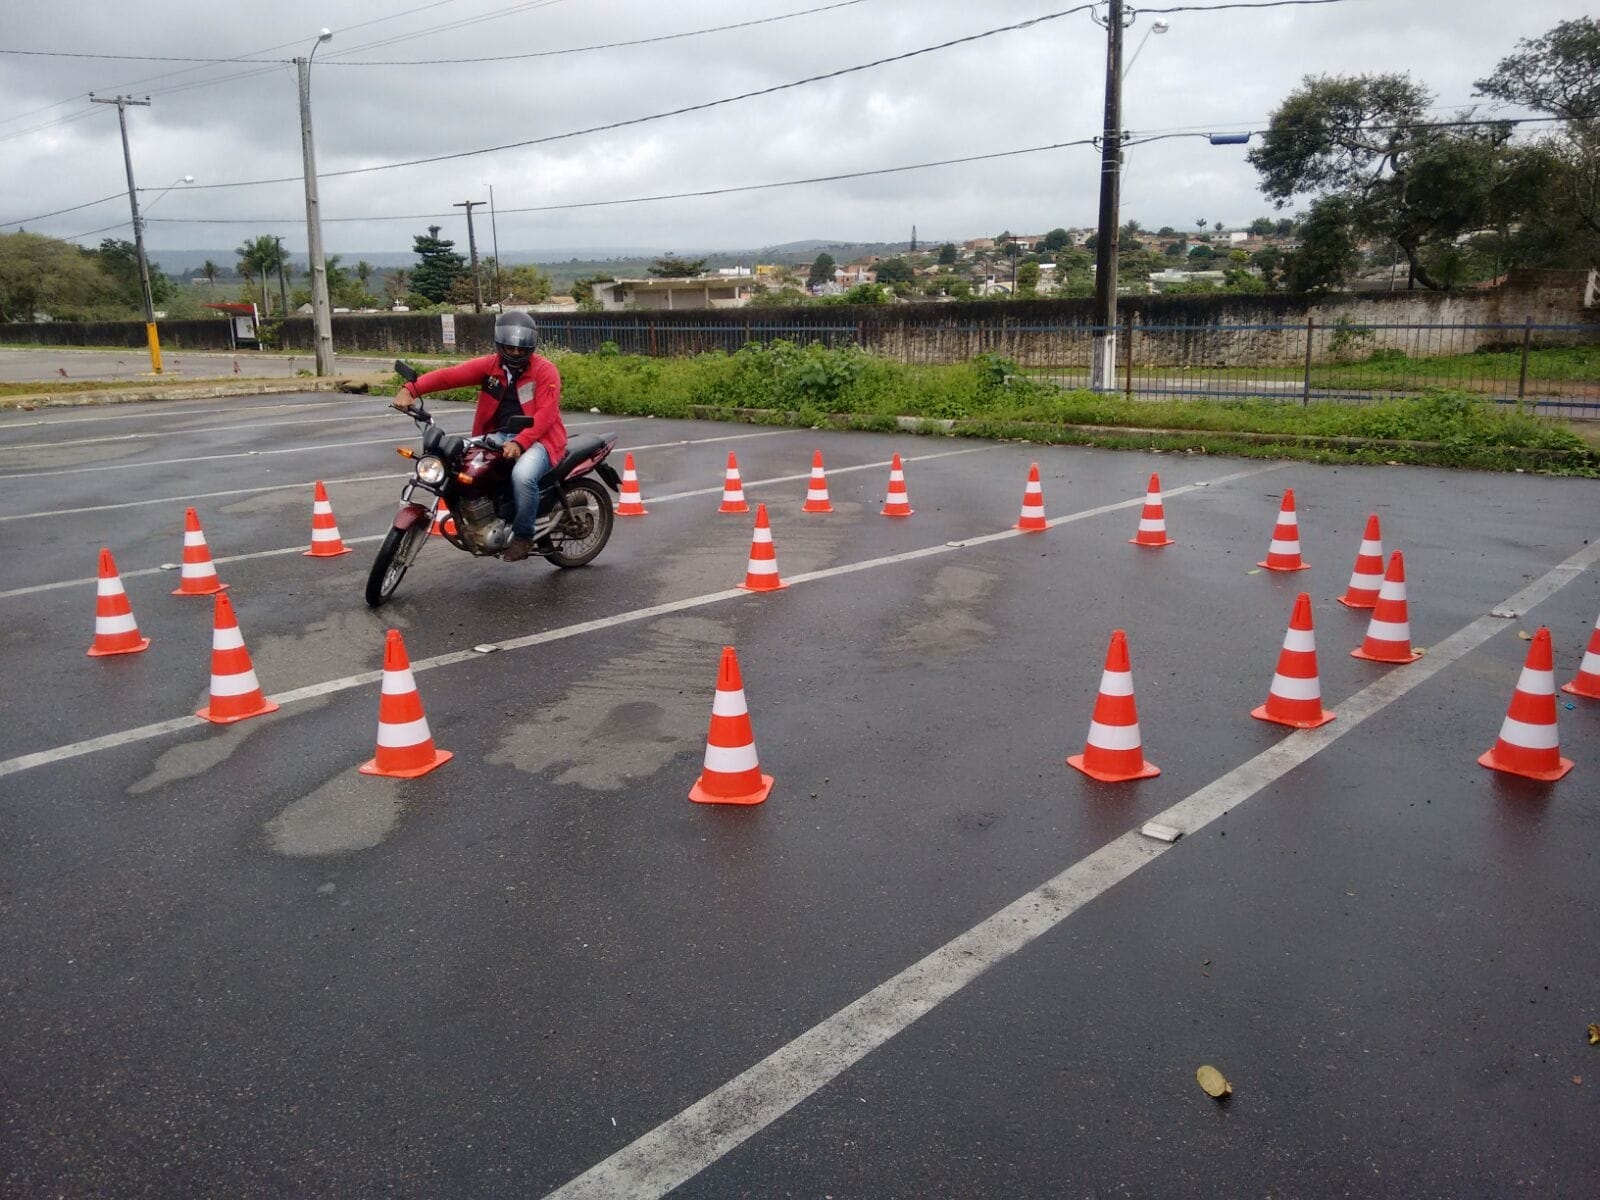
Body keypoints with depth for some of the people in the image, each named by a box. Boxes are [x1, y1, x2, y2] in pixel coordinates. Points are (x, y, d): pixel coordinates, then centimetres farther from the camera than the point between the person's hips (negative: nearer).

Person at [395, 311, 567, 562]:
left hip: (537, 439, -6)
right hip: (500, 438, 6)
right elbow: (449, 375, -7)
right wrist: (410, 389, -22)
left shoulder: (545, 369, -8)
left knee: (522, 475, -36)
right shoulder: (490, 365, 5)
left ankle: (523, 535, -12)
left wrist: (519, 443, -33)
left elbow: (546, 414, -19)